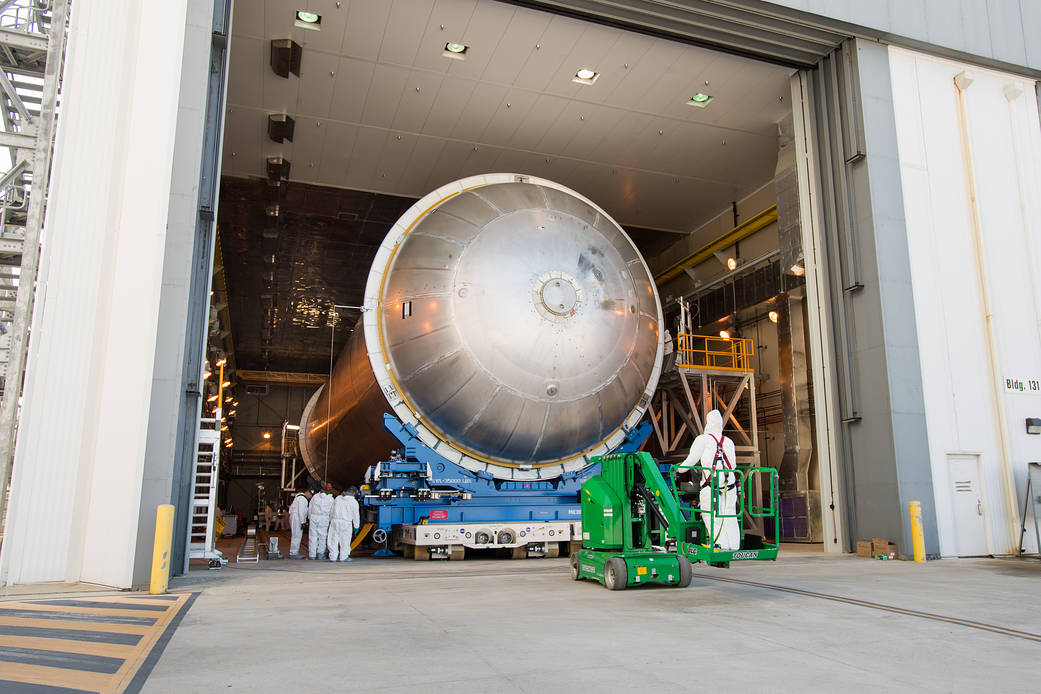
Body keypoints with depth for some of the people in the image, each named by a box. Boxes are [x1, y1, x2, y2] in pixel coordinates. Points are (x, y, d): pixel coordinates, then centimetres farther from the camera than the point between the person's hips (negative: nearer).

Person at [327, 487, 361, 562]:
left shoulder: (338, 498, 11)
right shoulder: (353, 501, -2)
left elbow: (332, 510, 14)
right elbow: (355, 515, 2)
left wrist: (331, 520, 19)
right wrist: (356, 526, 10)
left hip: (335, 521, 4)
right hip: (346, 523, -4)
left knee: (334, 539, 6)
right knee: (345, 540, 5)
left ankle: (333, 557, 9)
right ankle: (343, 557, 9)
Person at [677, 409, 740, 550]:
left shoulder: (703, 439, -1)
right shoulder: (729, 441, 15)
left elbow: (692, 460, -1)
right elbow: (733, 464, 16)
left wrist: (679, 468, 16)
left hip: (711, 484, -5)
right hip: (729, 482, 5)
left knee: (710, 515, -1)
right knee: (729, 516, 10)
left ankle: (721, 543, -9)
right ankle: (734, 545, 10)